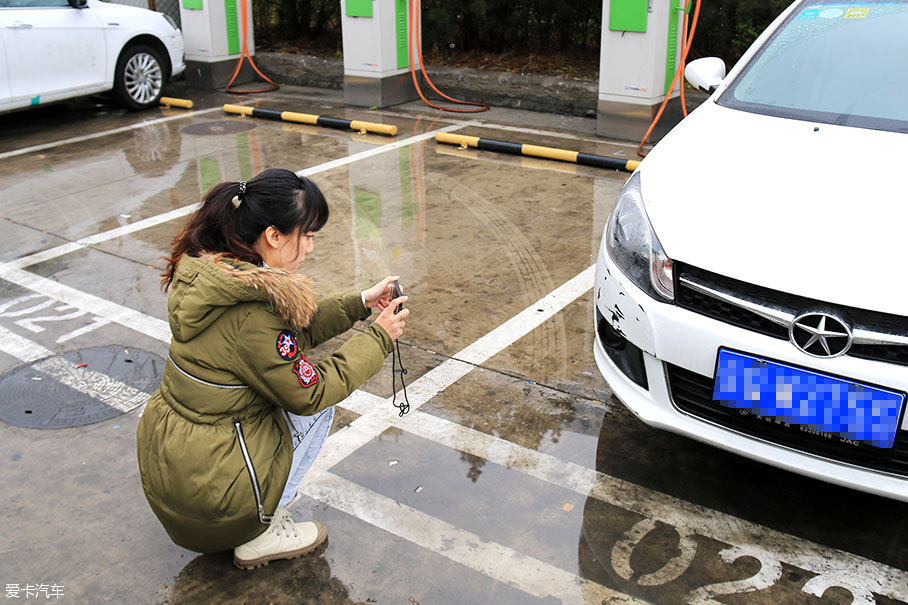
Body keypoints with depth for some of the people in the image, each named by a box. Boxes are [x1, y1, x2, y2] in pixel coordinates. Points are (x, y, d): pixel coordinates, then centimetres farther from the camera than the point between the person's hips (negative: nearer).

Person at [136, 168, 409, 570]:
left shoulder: (211, 271, 0)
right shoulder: (252, 311, -27)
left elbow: (293, 331, 13)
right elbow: (309, 393, -15)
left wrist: (360, 304, 8)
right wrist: (378, 338, -6)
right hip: (208, 489, -8)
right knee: (318, 407, 6)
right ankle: (261, 535, 10)